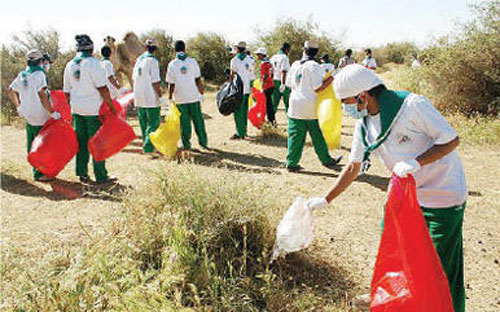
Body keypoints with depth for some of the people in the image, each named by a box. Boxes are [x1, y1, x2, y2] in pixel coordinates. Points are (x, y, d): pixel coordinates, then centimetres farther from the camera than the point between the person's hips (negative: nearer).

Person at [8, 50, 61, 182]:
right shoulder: (39, 74, -13)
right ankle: (39, 173, 2)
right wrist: (52, 112, -20)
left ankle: (36, 169, 27)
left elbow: (11, 90, 21)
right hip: (40, 117, -8)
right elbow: (42, 94, -23)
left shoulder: (22, 75, 11)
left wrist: (18, 107, 29)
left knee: (32, 145, 16)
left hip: (28, 116, 8)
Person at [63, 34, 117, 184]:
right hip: (93, 109, -6)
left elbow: (67, 90, 15)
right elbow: (102, 88, -15)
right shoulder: (93, 63, -11)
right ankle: (101, 176, 3)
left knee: (81, 141, 13)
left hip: (76, 108, 7)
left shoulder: (70, 65, 10)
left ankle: (82, 174, 18)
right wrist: (111, 106, -10)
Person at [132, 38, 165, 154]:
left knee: (144, 123, 15)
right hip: (151, 98, -7)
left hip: (139, 97, 7)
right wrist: (160, 97, -13)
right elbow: (155, 82, -17)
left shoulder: (139, 59, 9)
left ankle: (146, 145, 24)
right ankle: (148, 148, -11)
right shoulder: (153, 60, -12)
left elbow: (134, 78, 16)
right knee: (153, 124, -3)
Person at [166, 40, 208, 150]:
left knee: (184, 121, 7)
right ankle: (203, 142, 12)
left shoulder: (172, 64, -4)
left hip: (180, 98, 0)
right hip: (194, 96, 1)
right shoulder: (192, 61, -1)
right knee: (198, 119, 9)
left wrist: (170, 98, 6)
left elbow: (171, 84, -4)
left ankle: (186, 144, 13)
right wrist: (202, 93, 7)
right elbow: (198, 80, -1)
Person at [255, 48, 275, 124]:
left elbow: (265, 76, -20)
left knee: (267, 104, -4)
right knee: (269, 103, 16)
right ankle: (272, 119, 23)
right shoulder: (269, 63, 14)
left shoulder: (263, 63, -14)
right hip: (271, 85, 9)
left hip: (266, 87, -9)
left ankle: (271, 120, -1)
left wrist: (262, 87, -21)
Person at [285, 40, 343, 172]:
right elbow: (318, 88, -16)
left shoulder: (295, 65, 6)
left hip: (296, 107, 4)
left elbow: (289, 84, 14)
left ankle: (291, 163, 8)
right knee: (318, 137, 9)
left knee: (295, 136, 8)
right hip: (312, 108, -4)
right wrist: (332, 78, -10)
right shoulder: (314, 67, -11)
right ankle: (326, 160, 24)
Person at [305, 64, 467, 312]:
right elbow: (353, 167, 6)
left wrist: (416, 163, -33)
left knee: (441, 264, 1)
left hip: (444, 194, -7)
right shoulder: (363, 125, -2)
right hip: (406, 193, 7)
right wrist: (325, 200, 7)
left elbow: (451, 139, -18)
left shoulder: (412, 105, -23)